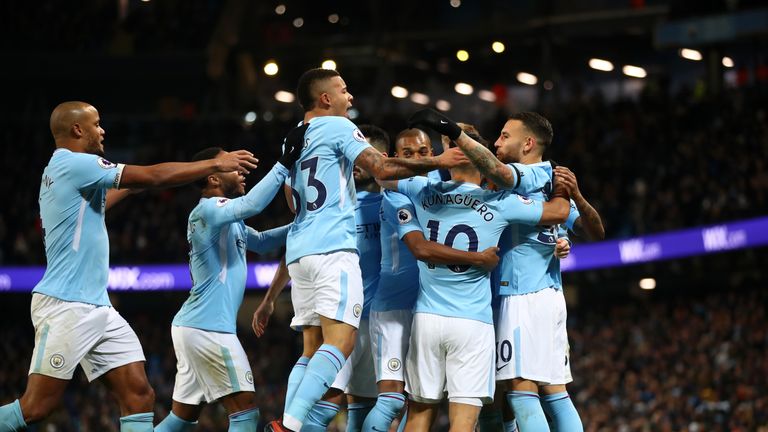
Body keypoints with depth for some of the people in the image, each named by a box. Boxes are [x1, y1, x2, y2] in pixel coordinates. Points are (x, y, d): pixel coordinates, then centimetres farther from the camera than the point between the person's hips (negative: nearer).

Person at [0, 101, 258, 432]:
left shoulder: (59, 170, 19)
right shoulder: (74, 163, -11)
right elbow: (154, 176, -13)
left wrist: (129, 187, 42)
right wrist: (216, 164, -4)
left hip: (97, 308, 10)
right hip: (66, 306, -10)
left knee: (139, 396, -1)